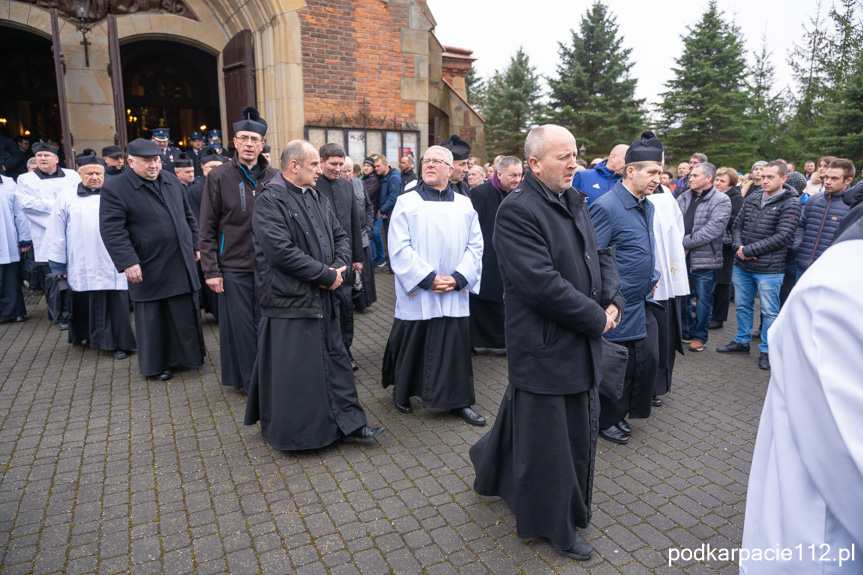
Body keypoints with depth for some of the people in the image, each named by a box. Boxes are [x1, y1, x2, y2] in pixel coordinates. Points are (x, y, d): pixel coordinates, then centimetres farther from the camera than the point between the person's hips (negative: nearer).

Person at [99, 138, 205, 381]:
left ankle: (187, 354, 29)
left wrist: (195, 244, 15)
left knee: (187, 314, 12)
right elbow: (112, 231, -15)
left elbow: (188, 215, 17)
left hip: (182, 263, 5)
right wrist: (128, 262, -22)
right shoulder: (115, 189, -10)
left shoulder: (171, 180, 9)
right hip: (148, 268, -5)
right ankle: (158, 364, 22)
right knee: (154, 318, 7)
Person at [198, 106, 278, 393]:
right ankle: (247, 380, 21)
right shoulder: (218, 176, -1)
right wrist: (210, 270, -7)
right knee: (240, 326, 5)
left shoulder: (274, 177, 5)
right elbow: (207, 228, -2)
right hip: (233, 267, -2)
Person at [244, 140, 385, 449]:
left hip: (323, 299, 8)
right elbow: (281, 250, -23)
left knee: (335, 359, 12)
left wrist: (340, 266, -7)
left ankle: (348, 422, 23)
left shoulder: (318, 199, 13)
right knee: (291, 370, 3)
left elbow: (340, 236, 14)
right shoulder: (270, 201, -13)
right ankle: (289, 432, 22)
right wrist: (327, 275, -17)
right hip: (289, 301, -8)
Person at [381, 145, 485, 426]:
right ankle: (402, 392, 31)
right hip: (416, 293, -2)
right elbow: (399, 249, -8)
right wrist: (428, 278, -16)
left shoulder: (465, 205, 8)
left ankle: (460, 402, 20)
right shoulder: (406, 203, 0)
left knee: (457, 347, 6)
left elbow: (475, 246, 4)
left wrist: (458, 278, -10)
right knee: (412, 344, 8)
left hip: (455, 294, 2)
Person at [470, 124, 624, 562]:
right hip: (546, 347, -9)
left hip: (581, 344, 9)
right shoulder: (518, 210, -18)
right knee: (548, 437, 8)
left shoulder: (574, 202, 10)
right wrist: (596, 318, -16)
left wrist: (613, 301, -2)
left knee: (578, 431, 22)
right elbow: (542, 284, -25)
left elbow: (596, 258, 16)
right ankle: (554, 525, 31)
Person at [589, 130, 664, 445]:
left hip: (643, 304, 8)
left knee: (649, 357, 13)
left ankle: (630, 410, 35)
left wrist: (651, 280, 14)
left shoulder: (647, 206, 9)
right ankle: (608, 421, 29)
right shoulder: (607, 207, -20)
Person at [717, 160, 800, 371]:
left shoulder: (790, 204, -9)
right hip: (741, 266, 5)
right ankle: (742, 341, 34)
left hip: (769, 269, -5)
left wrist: (748, 250, -18)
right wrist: (738, 246, -10)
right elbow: (737, 225, 9)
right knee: (742, 306, 18)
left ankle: (766, 350, 21)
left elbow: (782, 237, -16)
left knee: (769, 311, 6)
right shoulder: (752, 198, 6)